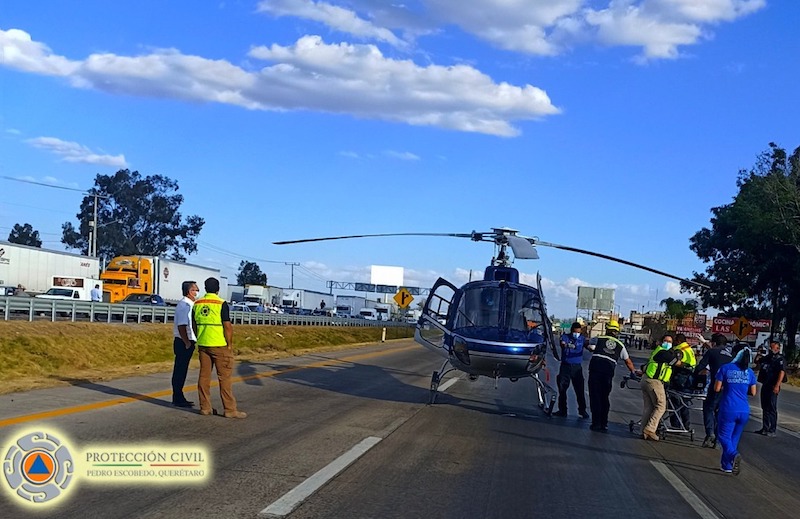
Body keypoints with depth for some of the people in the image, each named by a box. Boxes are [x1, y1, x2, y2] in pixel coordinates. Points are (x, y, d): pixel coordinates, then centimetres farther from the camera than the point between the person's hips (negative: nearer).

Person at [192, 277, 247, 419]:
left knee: (204, 376, 10)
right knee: (224, 377, -2)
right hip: (220, 345, -6)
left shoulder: (197, 304, 7)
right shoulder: (221, 304, -12)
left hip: (203, 345, 6)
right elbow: (227, 326, -15)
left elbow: (194, 325, 13)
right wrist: (229, 344, -6)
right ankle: (230, 409, 0)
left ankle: (205, 407, 13)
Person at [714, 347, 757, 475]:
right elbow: (753, 392, 11)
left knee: (724, 436, 1)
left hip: (728, 409, -4)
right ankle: (726, 465, 20)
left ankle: (734, 455, -27)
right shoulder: (749, 372, 5)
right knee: (734, 437, 15)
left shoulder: (725, 368, -5)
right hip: (744, 410, 4)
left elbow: (717, 388, -5)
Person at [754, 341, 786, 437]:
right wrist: (759, 354, 10)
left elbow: (782, 372, -19)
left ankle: (772, 430, -4)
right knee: (765, 408, 12)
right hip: (765, 386, 8)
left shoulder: (780, 359, -9)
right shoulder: (767, 357, 15)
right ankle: (765, 428, 20)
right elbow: (757, 361, 30)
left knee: (772, 408, -7)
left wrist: (777, 385, -28)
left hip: (772, 387, -8)